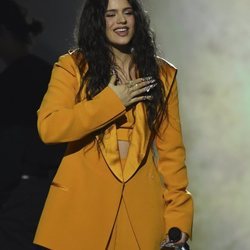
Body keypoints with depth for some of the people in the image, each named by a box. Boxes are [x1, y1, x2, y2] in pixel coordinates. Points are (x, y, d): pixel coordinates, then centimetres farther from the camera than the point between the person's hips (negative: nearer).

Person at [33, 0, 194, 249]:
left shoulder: (162, 74, 10)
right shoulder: (72, 66, 2)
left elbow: (171, 149, 7)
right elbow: (48, 128, -12)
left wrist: (178, 215, -1)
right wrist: (112, 101, -12)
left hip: (141, 204, 2)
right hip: (83, 201, -2)